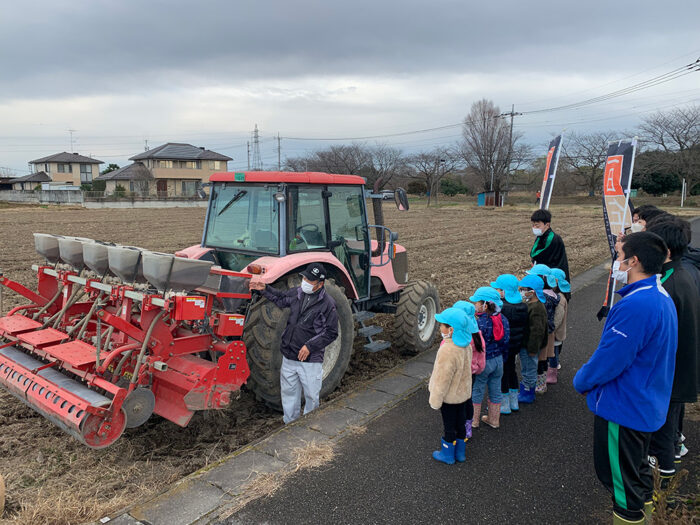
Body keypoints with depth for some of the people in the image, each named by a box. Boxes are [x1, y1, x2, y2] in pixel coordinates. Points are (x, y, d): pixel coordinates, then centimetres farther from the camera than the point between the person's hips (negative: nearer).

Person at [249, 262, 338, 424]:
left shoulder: (327, 304, -13)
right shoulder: (297, 293, 3)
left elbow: (331, 332, -11)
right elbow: (280, 298, 24)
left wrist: (310, 346, -16)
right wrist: (265, 289, 12)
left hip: (310, 360, -5)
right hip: (289, 357, 6)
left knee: (311, 396, 8)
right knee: (288, 393, 18)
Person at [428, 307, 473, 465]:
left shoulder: (448, 350, -33)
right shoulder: (465, 345, -7)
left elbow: (443, 379, -26)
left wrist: (435, 400, -13)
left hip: (450, 396, -7)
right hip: (463, 392, 8)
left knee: (449, 426, 12)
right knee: (460, 422, 21)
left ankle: (447, 454, 31)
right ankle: (460, 452, 39)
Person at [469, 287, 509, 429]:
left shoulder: (480, 323, -26)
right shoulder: (502, 319, -5)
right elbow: (506, 340, 5)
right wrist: (501, 356, 17)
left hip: (483, 362, -6)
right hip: (498, 360, 7)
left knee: (476, 392, 13)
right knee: (495, 391, 20)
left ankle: (474, 421, 28)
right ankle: (494, 420, 36)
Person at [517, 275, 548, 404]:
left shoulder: (536, 309, -27)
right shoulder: (528, 304, 6)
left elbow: (537, 331, -26)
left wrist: (533, 349, -21)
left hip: (529, 346, -10)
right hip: (524, 345, 10)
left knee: (529, 370, 6)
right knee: (526, 370, 21)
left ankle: (528, 394, 20)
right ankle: (525, 391, 35)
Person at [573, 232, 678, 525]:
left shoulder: (635, 306, -31)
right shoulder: (662, 298, 3)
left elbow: (608, 360, -28)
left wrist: (581, 382, -9)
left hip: (623, 409, -10)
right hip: (648, 405, 10)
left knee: (618, 473, 11)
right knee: (637, 465, 30)